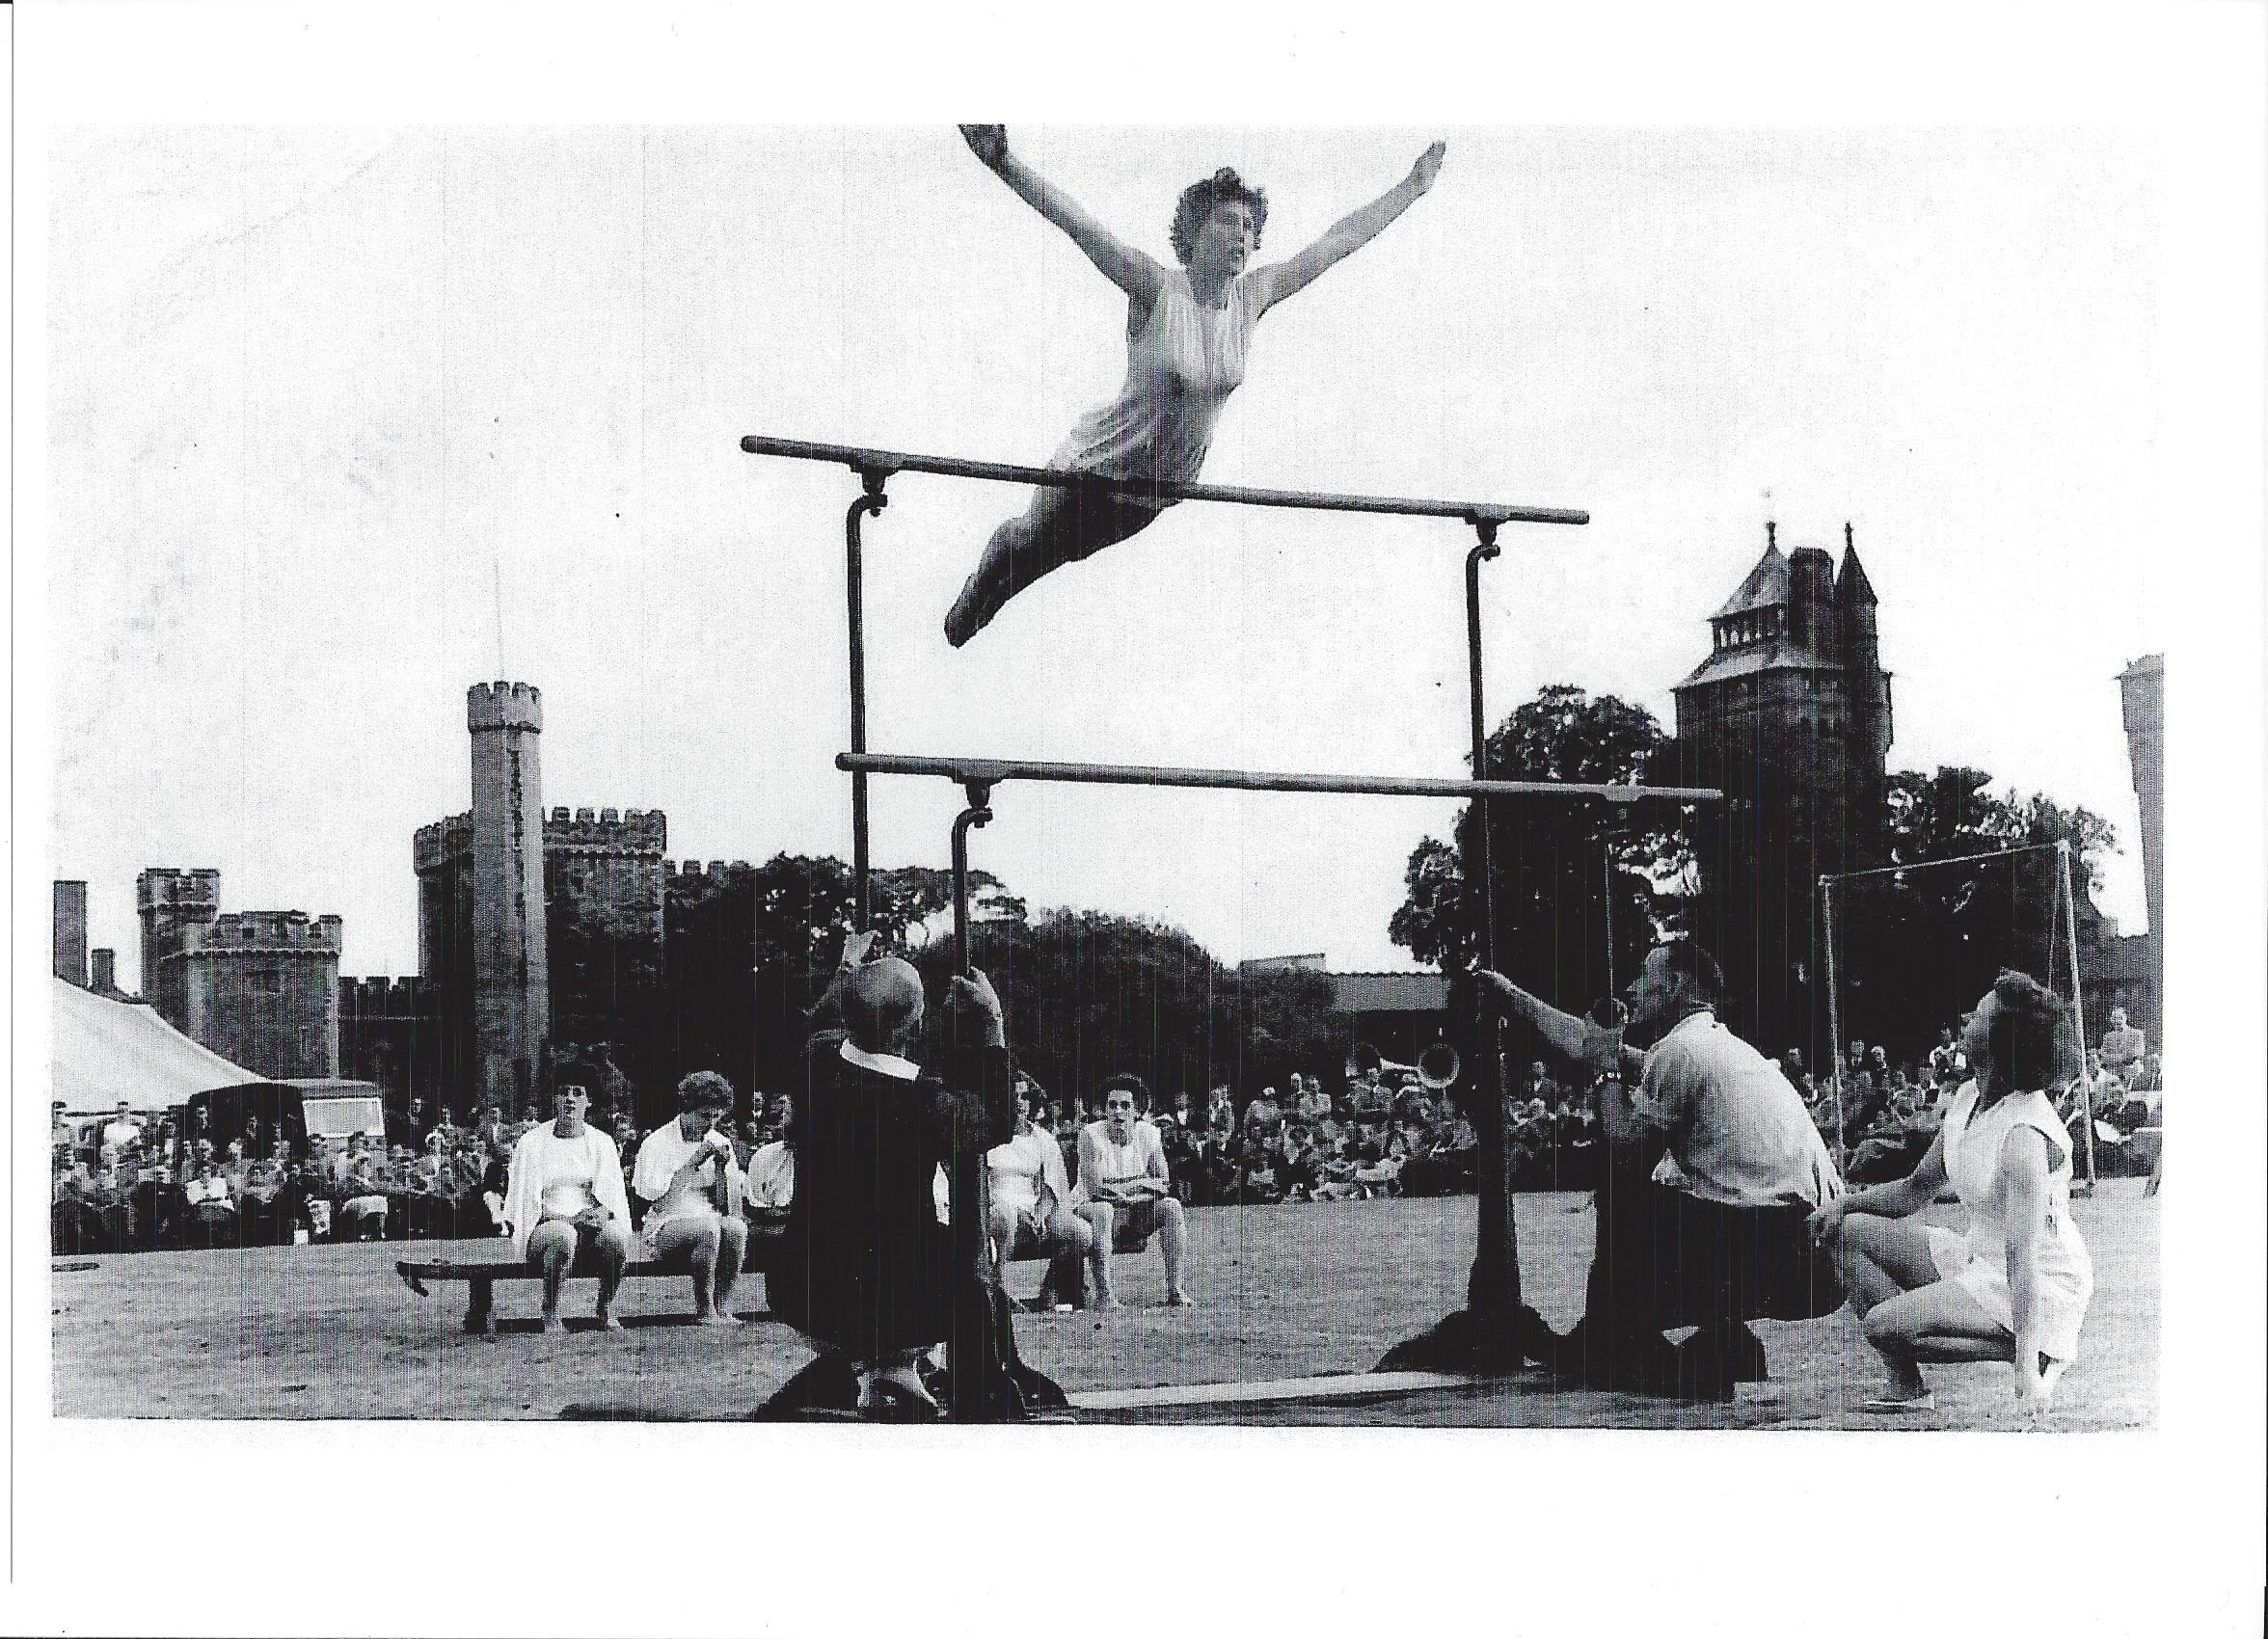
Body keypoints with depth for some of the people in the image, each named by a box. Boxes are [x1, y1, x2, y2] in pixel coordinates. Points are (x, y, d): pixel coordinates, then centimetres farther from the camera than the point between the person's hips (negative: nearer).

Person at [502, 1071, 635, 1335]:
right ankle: (550, 1313, -17)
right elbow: (525, 1202, -4)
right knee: (563, 1235, -37)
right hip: (543, 1231, -2)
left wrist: (605, 1212, -19)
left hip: (589, 1227, 2)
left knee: (616, 1235, -31)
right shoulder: (532, 1143, 1)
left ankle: (606, 1310, -9)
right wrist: (567, 1219, -19)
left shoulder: (602, 1143, 10)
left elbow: (615, 1196, 5)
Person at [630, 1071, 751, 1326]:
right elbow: (653, 1196, -16)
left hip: (709, 1224, 4)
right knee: (707, 1227, -35)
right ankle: (704, 1311, -23)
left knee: (735, 1227, -30)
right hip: (666, 1229, -4)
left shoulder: (720, 1143, 10)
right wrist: (695, 1161, -17)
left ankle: (723, 1308, -22)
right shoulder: (658, 1143, -3)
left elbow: (730, 1209, 6)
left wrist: (722, 1167, -10)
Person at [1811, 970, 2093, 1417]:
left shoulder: (2024, 1134, -27)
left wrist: (2026, 1368, -35)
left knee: (1883, 1324, -23)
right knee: (1852, 1230, 5)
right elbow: (1919, 1187, 15)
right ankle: (1907, 1388, 2)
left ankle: (2040, 1360, -10)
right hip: (1980, 1262, 10)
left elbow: (2023, 1256, -32)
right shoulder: (1967, 1099, 2)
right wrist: (1844, 1203, 0)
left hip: (2042, 1289, -10)